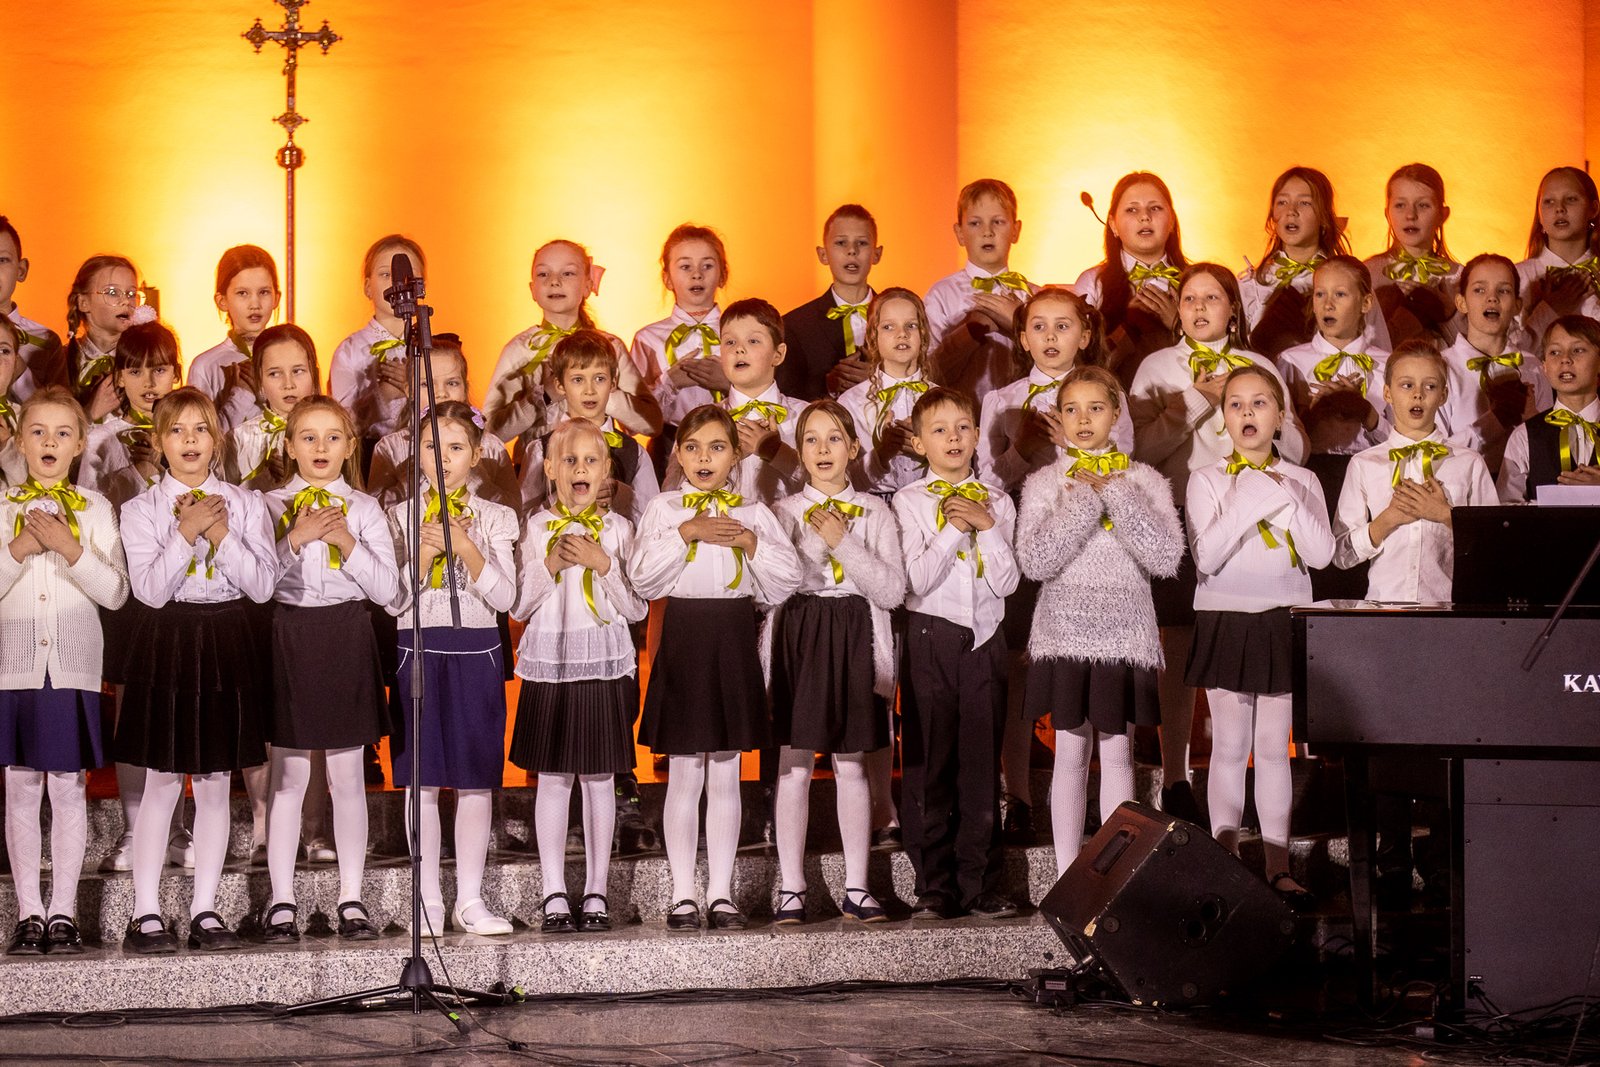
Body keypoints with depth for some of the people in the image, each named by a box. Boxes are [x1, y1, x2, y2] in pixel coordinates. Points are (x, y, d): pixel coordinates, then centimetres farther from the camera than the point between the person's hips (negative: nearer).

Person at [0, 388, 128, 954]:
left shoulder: (95, 508, 4)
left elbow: (115, 592, -4)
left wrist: (69, 547, -14)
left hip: (74, 664, -1)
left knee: (68, 787, 1)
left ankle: (63, 911, 7)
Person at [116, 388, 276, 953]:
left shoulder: (246, 504, 5)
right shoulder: (141, 509, 0)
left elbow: (263, 585, -4)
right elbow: (150, 589, -11)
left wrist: (222, 535, -13)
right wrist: (186, 533, -17)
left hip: (226, 645, 2)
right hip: (166, 642, -2)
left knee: (215, 784, 6)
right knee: (162, 783, -1)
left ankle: (205, 910, 12)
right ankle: (146, 914, 4)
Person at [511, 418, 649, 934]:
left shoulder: (618, 528, 3)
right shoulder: (536, 527, 3)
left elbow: (637, 608, 0)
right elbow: (520, 605, 1)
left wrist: (602, 564, -13)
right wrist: (549, 566, -14)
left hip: (605, 664, 0)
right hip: (549, 664, 0)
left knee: (599, 778, 3)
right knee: (552, 779, 1)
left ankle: (597, 892, 11)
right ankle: (554, 894, 8)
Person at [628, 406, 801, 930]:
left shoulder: (753, 512, 9)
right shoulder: (663, 509, 4)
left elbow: (788, 577, 2)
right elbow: (642, 575, -9)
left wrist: (751, 542, -11)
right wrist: (687, 533, -15)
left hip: (735, 638, 2)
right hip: (683, 635, -2)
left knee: (725, 774, 6)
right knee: (684, 774, 1)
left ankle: (720, 894, 12)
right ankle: (682, 895, 7)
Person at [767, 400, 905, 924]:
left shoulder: (874, 512, 6)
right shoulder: (784, 511, 6)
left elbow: (893, 591, -4)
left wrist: (843, 542, -11)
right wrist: (816, 538, -12)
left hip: (855, 639, 0)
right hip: (798, 636, 0)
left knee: (852, 765, 4)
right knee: (795, 766, -1)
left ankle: (856, 888, 9)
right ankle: (791, 888, 4)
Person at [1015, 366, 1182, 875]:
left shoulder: (1144, 481, 3)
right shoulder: (1044, 483, 1)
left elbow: (1167, 557, -11)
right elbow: (1034, 561, -13)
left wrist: (1116, 495, -13)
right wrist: (1087, 499, -15)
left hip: (1124, 634, 0)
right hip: (1064, 629, 0)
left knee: (1117, 752, 4)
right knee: (1071, 753, 3)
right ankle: (1067, 872, 10)